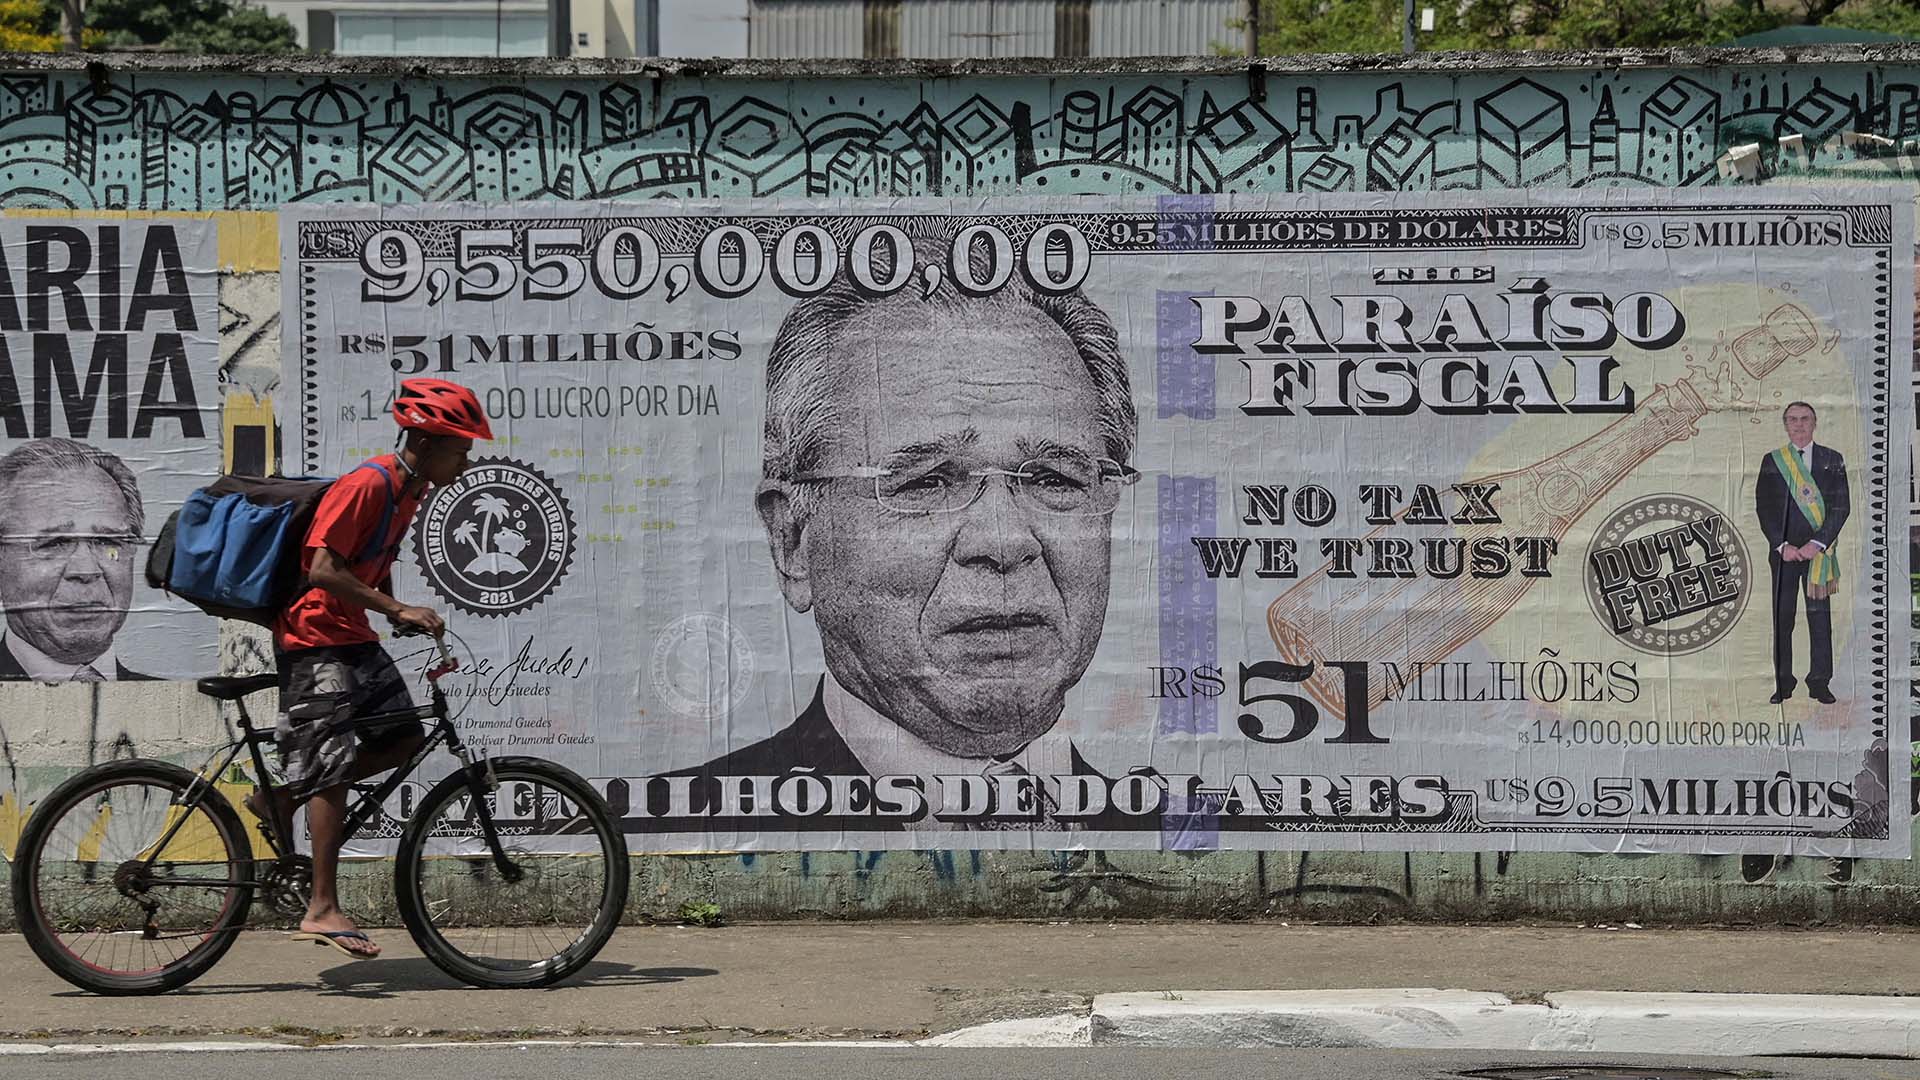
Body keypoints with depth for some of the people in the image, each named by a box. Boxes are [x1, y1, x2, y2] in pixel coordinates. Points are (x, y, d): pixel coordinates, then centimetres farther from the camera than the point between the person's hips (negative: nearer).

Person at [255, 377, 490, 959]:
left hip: (353, 639, 9)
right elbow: (324, 570, -27)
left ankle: (282, 798, 13)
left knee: (403, 738, 3)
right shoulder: (366, 486, -20)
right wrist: (399, 610, -28)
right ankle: (322, 909, -9)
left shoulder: (407, 490, 9)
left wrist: (415, 628, 14)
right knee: (332, 769, -10)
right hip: (315, 636, -9)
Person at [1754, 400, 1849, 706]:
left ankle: (1820, 681, 6)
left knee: (1820, 616, -1)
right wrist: (1782, 545, -9)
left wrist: (1817, 543, -11)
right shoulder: (1772, 462, 7)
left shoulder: (1833, 460, 6)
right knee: (1782, 617, 1)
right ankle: (1783, 683, 7)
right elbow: (1764, 508, 3)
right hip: (1783, 551, 0)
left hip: (1819, 551, 0)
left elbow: (1841, 506, 0)